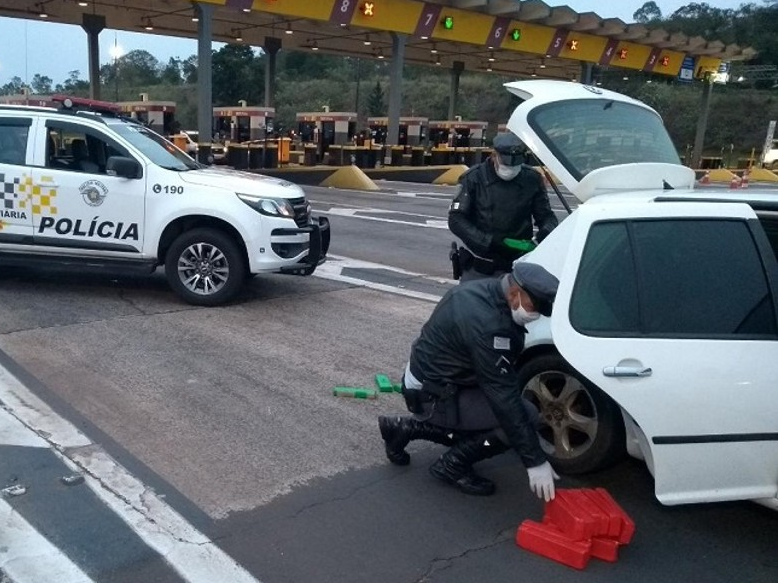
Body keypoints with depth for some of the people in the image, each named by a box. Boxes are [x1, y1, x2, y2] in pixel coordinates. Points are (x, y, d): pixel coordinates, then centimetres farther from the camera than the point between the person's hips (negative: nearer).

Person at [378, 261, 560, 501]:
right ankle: (453, 465, -1)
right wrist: (535, 460, -25)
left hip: (428, 377, 10)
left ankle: (406, 428, 20)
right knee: (526, 416, -17)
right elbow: (503, 396, -29)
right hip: (432, 395, -10)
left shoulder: (485, 290, -1)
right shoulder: (486, 323, -30)